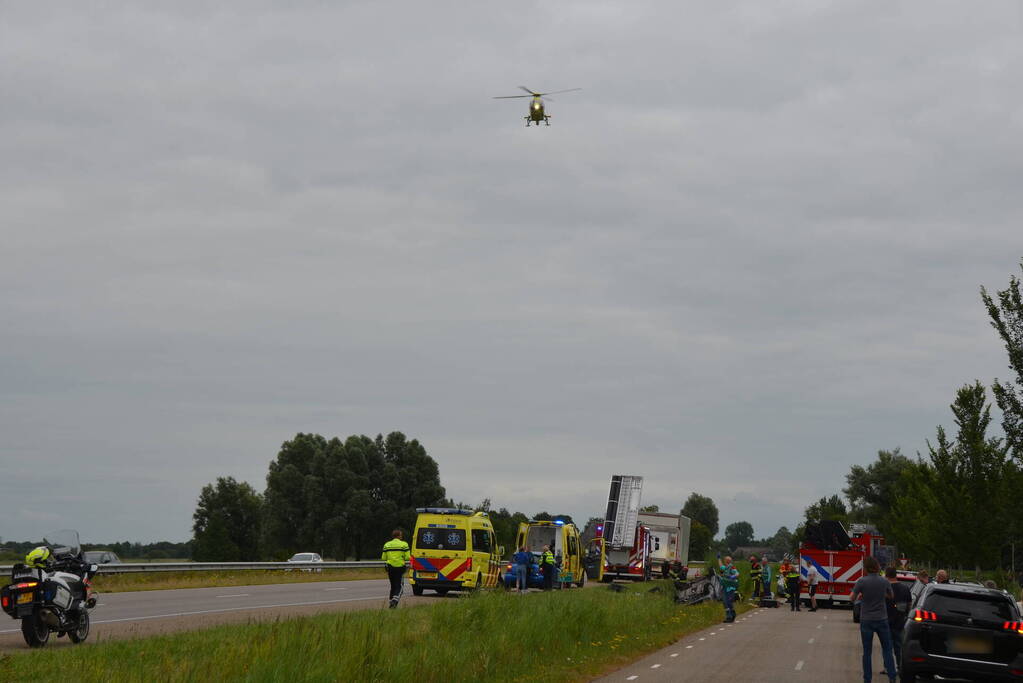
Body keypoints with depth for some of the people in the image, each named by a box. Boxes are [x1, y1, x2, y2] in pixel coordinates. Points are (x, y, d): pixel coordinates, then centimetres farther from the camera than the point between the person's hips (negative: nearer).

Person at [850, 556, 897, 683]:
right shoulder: (884, 581, -4)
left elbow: (852, 599, -7)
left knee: (867, 652, 8)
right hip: (882, 619, 2)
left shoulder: (862, 581, -14)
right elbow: (891, 596, 12)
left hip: (866, 620, -2)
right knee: (887, 649, 12)